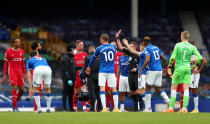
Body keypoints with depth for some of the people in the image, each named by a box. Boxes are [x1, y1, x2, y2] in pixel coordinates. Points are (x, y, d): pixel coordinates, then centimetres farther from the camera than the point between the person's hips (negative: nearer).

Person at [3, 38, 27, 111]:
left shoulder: (21, 51, 9)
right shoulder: (8, 52, -5)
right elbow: (5, 64, -1)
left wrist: (25, 74, 10)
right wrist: (4, 76, -5)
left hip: (19, 72, 5)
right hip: (11, 71, -5)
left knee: (21, 90, -1)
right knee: (14, 88, -16)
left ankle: (14, 102, 22)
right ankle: (15, 107, -9)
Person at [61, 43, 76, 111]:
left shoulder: (72, 57, 17)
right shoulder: (66, 58, -11)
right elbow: (65, 70, -18)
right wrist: (68, 79, -22)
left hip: (72, 79, 9)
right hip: (66, 79, -9)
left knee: (71, 94, 10)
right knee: (65, 93, -5)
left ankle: (71, 108, 14)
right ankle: (64, 108, -4)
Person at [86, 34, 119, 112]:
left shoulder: (99, 48, -1)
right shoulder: (113, 47, 7)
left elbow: (93, 58, 13)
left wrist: (89, 67, 28)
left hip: (102, 71, -3)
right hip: (111, 71, 3)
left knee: (102, 89, -4)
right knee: (114, 89, 7)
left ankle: (104, 108, -15)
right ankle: (116, 108, 6)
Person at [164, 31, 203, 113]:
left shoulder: (178, 45, -4)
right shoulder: (192, 47, 4)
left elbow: (173, 57, -7)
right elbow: (200, 58, 1)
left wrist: (170, 64, 13)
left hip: (179, 68, -2)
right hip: (187, 68, 2)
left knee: (173, 88, 6)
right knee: (186, 88, 0)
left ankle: (171, 108, 4)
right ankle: (184, 108, -8)